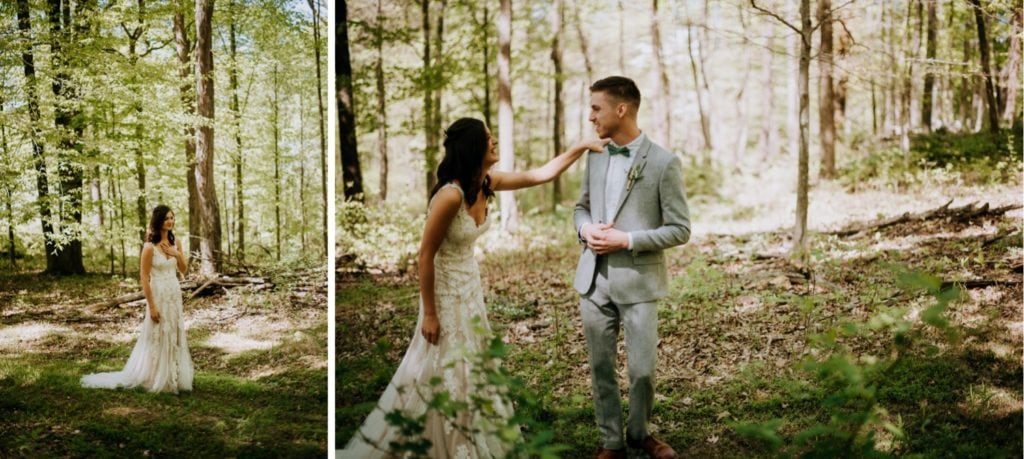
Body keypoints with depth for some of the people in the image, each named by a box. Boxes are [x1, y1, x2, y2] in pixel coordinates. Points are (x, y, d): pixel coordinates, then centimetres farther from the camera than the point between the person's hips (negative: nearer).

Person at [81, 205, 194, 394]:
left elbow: (184, 270, 13)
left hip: (175, 295, 6)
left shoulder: (175, 243, 6)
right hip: (158, 295, -6)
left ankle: (173, 377, 24)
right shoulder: (150, 247, -13)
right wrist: (151, 306, -16)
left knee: (175, 336, 12)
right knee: (158, 336, 2)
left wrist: (178, 255, -8)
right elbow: (144, 278, -14)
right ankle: (157, 380, 14)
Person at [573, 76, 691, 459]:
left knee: (642, 369, 3)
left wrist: (626, 240, -17)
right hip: (594, 280, 5)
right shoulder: (595, 156, 8)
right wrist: (586, 228, -4)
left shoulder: (663, 163, -9)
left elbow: (680, 230, -8)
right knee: (601, 367, 10)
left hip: (638, 282, -4)